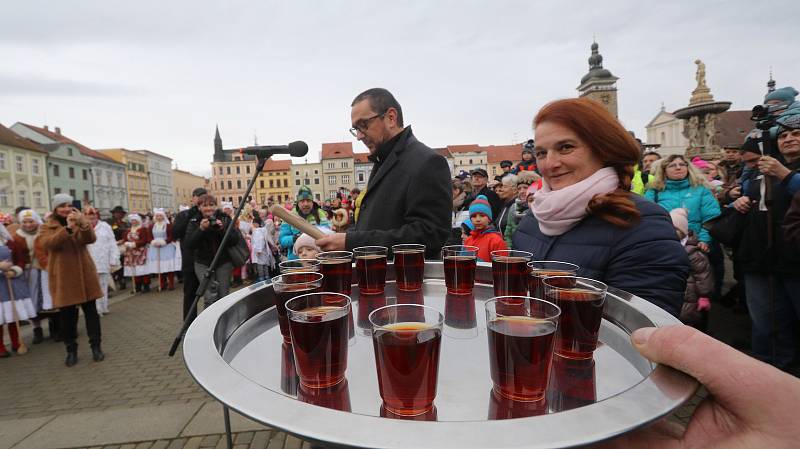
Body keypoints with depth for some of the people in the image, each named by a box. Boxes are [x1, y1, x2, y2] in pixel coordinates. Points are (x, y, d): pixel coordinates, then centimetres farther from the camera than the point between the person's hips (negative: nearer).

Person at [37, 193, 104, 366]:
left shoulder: (80, 222, 6)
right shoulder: (48, 226, 3)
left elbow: (91, 239, -14)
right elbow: (47, 243, -19)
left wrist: (83, 223, -35)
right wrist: (67, 228, -35)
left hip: (84, 273, 1)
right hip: (63, 276, -1)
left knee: (91, 311, 4)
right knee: (67, 314, 5)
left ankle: (96, 346, 13)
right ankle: (71, 350, 18)